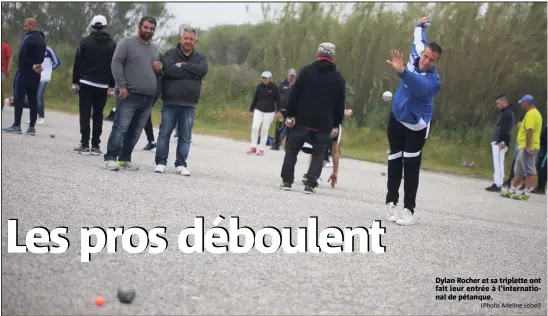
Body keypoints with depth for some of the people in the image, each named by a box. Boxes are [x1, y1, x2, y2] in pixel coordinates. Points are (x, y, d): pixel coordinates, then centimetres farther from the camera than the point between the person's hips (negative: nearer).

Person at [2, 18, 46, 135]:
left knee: (19, 99, -4)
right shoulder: (41, 39, 14)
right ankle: (32, 127, 5)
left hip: (24, 72, -8)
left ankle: (16, 126, -5)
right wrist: (34, 66, 7)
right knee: (33, 100, 6)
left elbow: (22, 56, -19)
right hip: (35, 74, 8)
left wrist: (32, 66, -12)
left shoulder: (29, 38, -14)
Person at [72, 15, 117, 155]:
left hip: (86, 83, -1)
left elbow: (77, 63, -1)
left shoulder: (84, 42, -1)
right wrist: (111, 86, 5)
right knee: (98, 116, 6)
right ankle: (95, 146, 4)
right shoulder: (113, 45, 3)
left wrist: (75, 82, 5)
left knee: (85, 115, 0)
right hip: (103, 86, 1)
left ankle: (84, 144, -6)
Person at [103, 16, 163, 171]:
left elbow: (159, 73, 30)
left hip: (148, 98, 6)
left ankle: (125, 158, 14)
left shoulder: (155, 49, 19)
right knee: (120, 128, -11)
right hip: (129, 95, -6)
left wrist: (159, 71, 4)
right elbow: (116, 63, -9)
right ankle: (111, 158, -9)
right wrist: (121, 85, -17)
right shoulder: (127, 43, 0)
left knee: (135, 132, 7)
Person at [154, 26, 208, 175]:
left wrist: (183, 65, -13)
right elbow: (169, 70, -19)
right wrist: (191, 72, -15)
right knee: (164, 133, 1)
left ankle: (181, 164, 12)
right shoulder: (170, 54, 1)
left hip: (189, 104, 2)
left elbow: (202, 71, -12)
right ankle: (160, 162, 8)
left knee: (185, 136, 5)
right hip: (170, 102, -2)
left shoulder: (200, 57, 9)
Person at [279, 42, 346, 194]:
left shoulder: (307, 71, -1)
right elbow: (340, 104, 5)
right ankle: (311, 184, -1)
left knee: (292, 150, 11)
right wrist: (336, 125, 10)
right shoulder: (338, 78, 5)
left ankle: (287, 181, 8)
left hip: (302, 120, -1)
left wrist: (290, 114, -2)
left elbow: (294, 94, -5)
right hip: (323, 124, 1)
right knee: (318, 153, 10)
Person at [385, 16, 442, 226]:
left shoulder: (433, 81, -29)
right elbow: (419, 40, 13)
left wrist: (402, 72, -71)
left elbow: (419, 86, -54)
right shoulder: (415, 57, -11)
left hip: (416, 126, -5)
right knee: (395, 163, 3)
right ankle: (391, 202, 9)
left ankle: (409, 209, -7)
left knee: (411, 166, -9)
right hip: (397, 118, 5)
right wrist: (420, 26, 31)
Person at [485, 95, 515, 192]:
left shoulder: (507, 113, -12)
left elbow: (504, 129, -21)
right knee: (499, 164, 12)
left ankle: (497, 185, -12)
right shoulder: (505, 113, 20)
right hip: (498, 142, 11)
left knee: (498, 164, -11)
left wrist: (501, 142, -26)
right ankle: (497, 183, 16)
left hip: (500, 143, -11)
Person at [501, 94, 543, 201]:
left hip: (528, 148, -11)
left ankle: (526, 194, -4)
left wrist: (527, 146, -26)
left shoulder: (531, 114, -15)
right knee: (518, 171, 15)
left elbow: (529, 131, -23)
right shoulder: (535, 113, 20)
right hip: (524, 147, 11)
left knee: (529, 171, -7)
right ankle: (511, 191, 20)